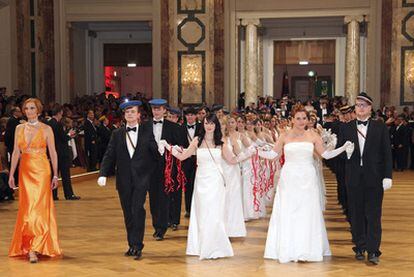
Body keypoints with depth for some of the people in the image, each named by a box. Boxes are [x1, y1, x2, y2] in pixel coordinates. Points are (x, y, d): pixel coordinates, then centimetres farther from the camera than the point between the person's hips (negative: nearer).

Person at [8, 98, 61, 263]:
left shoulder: (46, 129, 0)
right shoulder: (19, 128, 9)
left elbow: (53, 153, 1)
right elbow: (16, 152, 9)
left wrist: (55, 175, -3)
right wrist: (11, 174, 4)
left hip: (41, 171, -3)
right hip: (25, 171, 3)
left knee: (38, 207, -8)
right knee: (26, 207, 5)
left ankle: (34, 249, -8)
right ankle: (26, 245, 17)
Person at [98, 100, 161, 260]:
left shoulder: (147, 131, 4)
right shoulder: (117, 134, 9)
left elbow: (156, 154, 7)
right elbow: (109, 156, 2)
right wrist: (103, 174, -8)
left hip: (141, 179, -3)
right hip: (124, 181, 3)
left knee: (138, 211, -13)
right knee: (128, 214, 9)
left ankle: (137, 246, -8)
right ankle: (132, 245, 19)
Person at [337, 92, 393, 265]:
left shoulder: (380, 128, 4)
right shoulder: (345, 128, 8)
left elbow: (387, 153, 1)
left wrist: (388, 176, -6)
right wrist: (346, 151, -17)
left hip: (374, 178, -2)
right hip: (354, 178, 2)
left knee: (373, 215, -3)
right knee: (356, 215, 8)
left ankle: (373, 251, -3)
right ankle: (359, 248, 18)